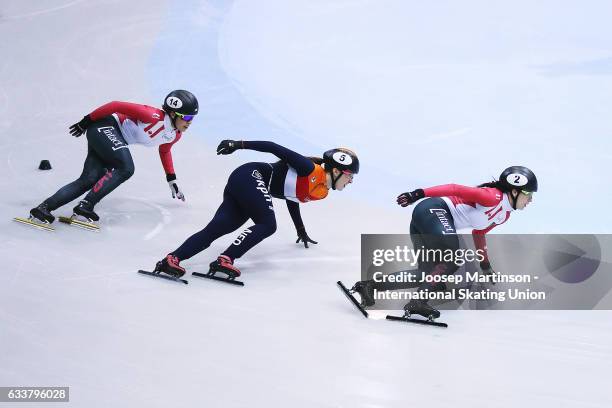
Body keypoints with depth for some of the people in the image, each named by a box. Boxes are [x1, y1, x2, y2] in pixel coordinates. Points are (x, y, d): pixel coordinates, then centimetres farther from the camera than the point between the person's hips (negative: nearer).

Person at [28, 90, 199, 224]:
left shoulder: (175, 135, 2)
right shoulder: (154, 117, -25)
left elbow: (164, 151, 25)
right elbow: (117, 106, -20)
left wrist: (171, 180, 28)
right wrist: (87, 120, -12)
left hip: (116, 138, 8)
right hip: (105, 127, -8)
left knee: (89, 180, -7)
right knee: (125, 168, -27)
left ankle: (44, 208, -10)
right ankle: (85, 205, -23)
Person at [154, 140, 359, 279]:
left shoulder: (322, 192, 14)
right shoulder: (310, 169, -13)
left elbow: (291, 200, 30)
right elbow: (275, 148, -12)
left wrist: (301, 232, 39)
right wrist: (239, 144, -15)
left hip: (242, 187, 8)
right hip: (250, 176, -8)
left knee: (214, 229, -8)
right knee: (267, 225, -20)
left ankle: (171, 259, -20)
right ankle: (225, 260, -29)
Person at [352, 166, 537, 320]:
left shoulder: (504, 214, 19)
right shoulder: (494, 197, -12)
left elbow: (478, 233, 30)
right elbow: (456, 189, -17)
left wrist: (485, 265, 33)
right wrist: (419, 193, -23)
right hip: (433, 211, -10)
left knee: (427, 274, 4)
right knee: (453, 260, -21)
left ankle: (370, 286, 3)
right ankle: (418, 301, -26)